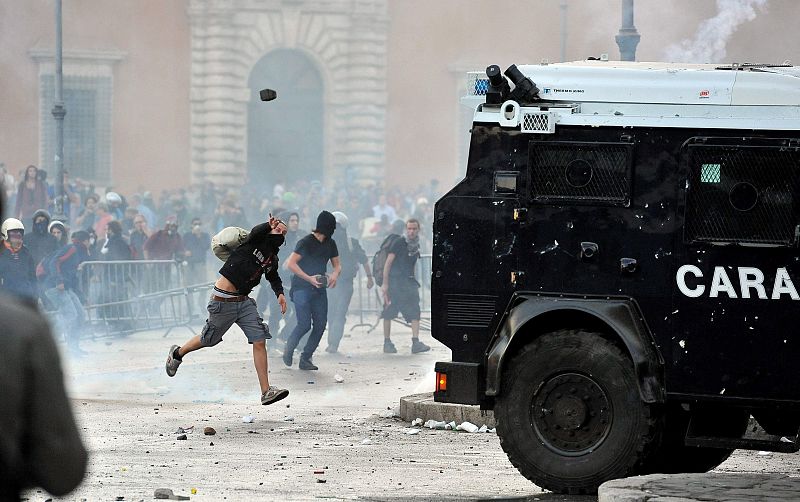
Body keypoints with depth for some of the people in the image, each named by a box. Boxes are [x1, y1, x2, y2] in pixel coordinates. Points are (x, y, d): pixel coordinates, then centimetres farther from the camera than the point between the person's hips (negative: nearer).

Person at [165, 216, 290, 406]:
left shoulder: (272, 259, 11)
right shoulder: (254, 243, -10)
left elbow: (273, 277, 29)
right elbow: (255, 232, -34)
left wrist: (279, 293, 11)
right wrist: (270, 226, -52)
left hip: (244, 302, 6)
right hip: (223, 301, -6)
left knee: (259, 342, -7)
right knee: (209, 339, 11)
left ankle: (266, 391, -8)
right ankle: (178, 353, 41)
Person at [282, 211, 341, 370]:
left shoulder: (330, 244, 9)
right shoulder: (306, 242, -12)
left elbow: (337, 265, 19)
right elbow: (290, 263, -16)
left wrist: (335, 274, -6)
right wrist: (308, 278, -22)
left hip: (319, 289, 7)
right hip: (301, 289, -7)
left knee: (320, 325, -2)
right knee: (305, 324, -14)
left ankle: (305, 359, 8)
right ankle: (289, 350, 12)